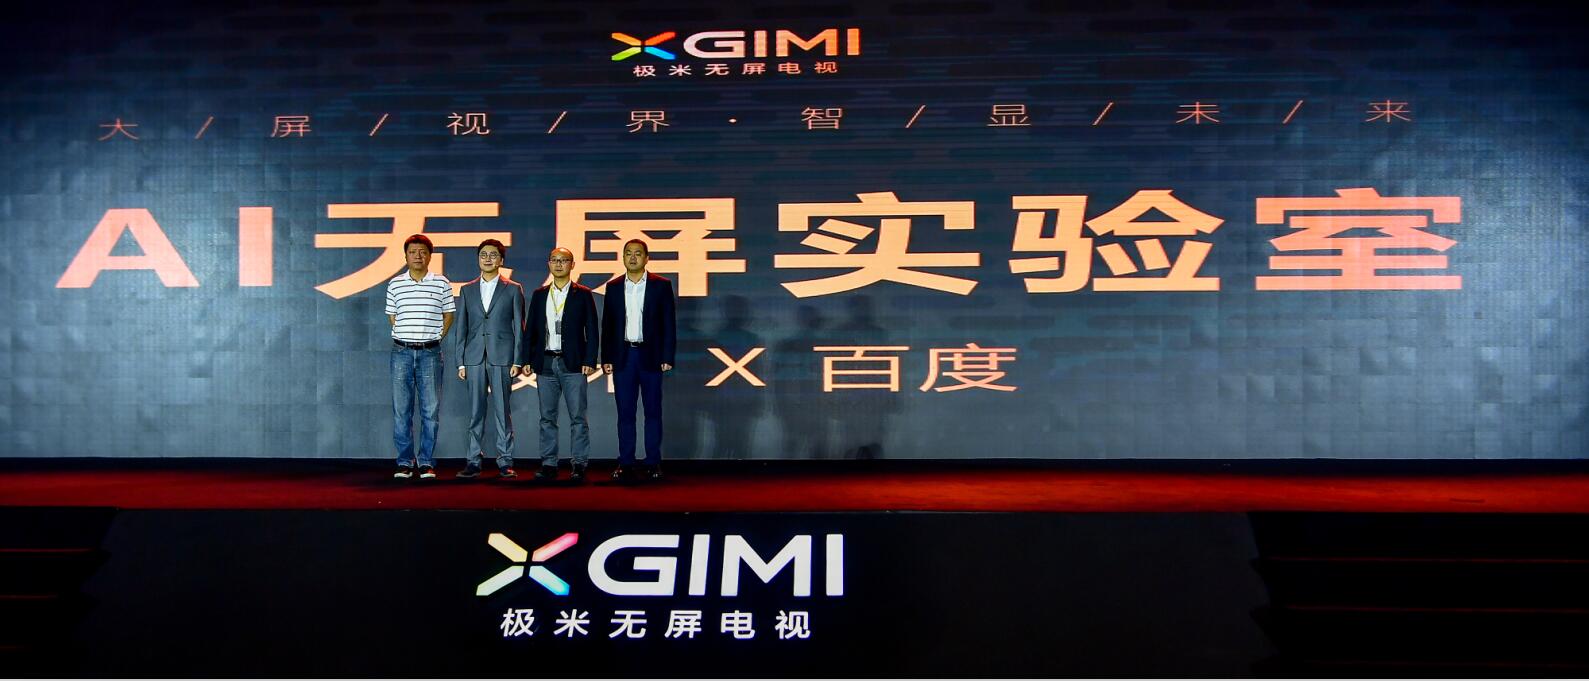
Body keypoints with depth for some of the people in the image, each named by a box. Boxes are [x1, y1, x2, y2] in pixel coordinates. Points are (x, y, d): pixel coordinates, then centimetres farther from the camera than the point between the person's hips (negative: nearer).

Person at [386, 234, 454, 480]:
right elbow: (392, 317, 15)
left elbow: (449, 314, 11)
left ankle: (427, 462, 7)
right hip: (402, 351, 1)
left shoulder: (442, 283, 3)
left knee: (430, 409, 0)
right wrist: (406, 338, 5)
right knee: (401, 409, 2)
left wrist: (436, 337, 3)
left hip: (430, 352, -1)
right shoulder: (395, 284, 6)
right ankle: (405, 462, 9)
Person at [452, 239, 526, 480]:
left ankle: (505, 462, 3)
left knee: (502, 411, -1)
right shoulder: (467, 290, 13)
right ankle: (473, 462, 7)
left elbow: (519, 327, 3)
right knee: (476, 412, 3)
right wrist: (460, 362, 4)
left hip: (502, 358, -2)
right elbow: (461, 329, 11)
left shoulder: (513, 289, 6)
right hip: (474, 358, 2)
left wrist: (517, 361, -5)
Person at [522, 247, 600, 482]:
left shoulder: (583, 294, 3)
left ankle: (580, 464, 2)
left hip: (573, 364, -3)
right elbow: (531, 329, 12)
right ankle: (548, 465, 10)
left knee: (577, 417, -2)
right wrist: (526, 359, 4)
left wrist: (589, 361, -8)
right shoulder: (539, 295, 12)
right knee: (547, 417, 5)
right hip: (545, 363, 3)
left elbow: (592, 330, 0)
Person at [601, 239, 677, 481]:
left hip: (650, 355, -2)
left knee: (653, 411, 3)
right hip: (622, 355, 2)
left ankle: (653, 463, 8)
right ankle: (625, 463, 7)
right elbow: (607, 325, 9)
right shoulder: (613, 287, 8)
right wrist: (606, 359, 2)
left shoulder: (661, 285, 1)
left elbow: (669, 324, 0)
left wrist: (667, 357, -7)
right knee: (625, 412, 3)